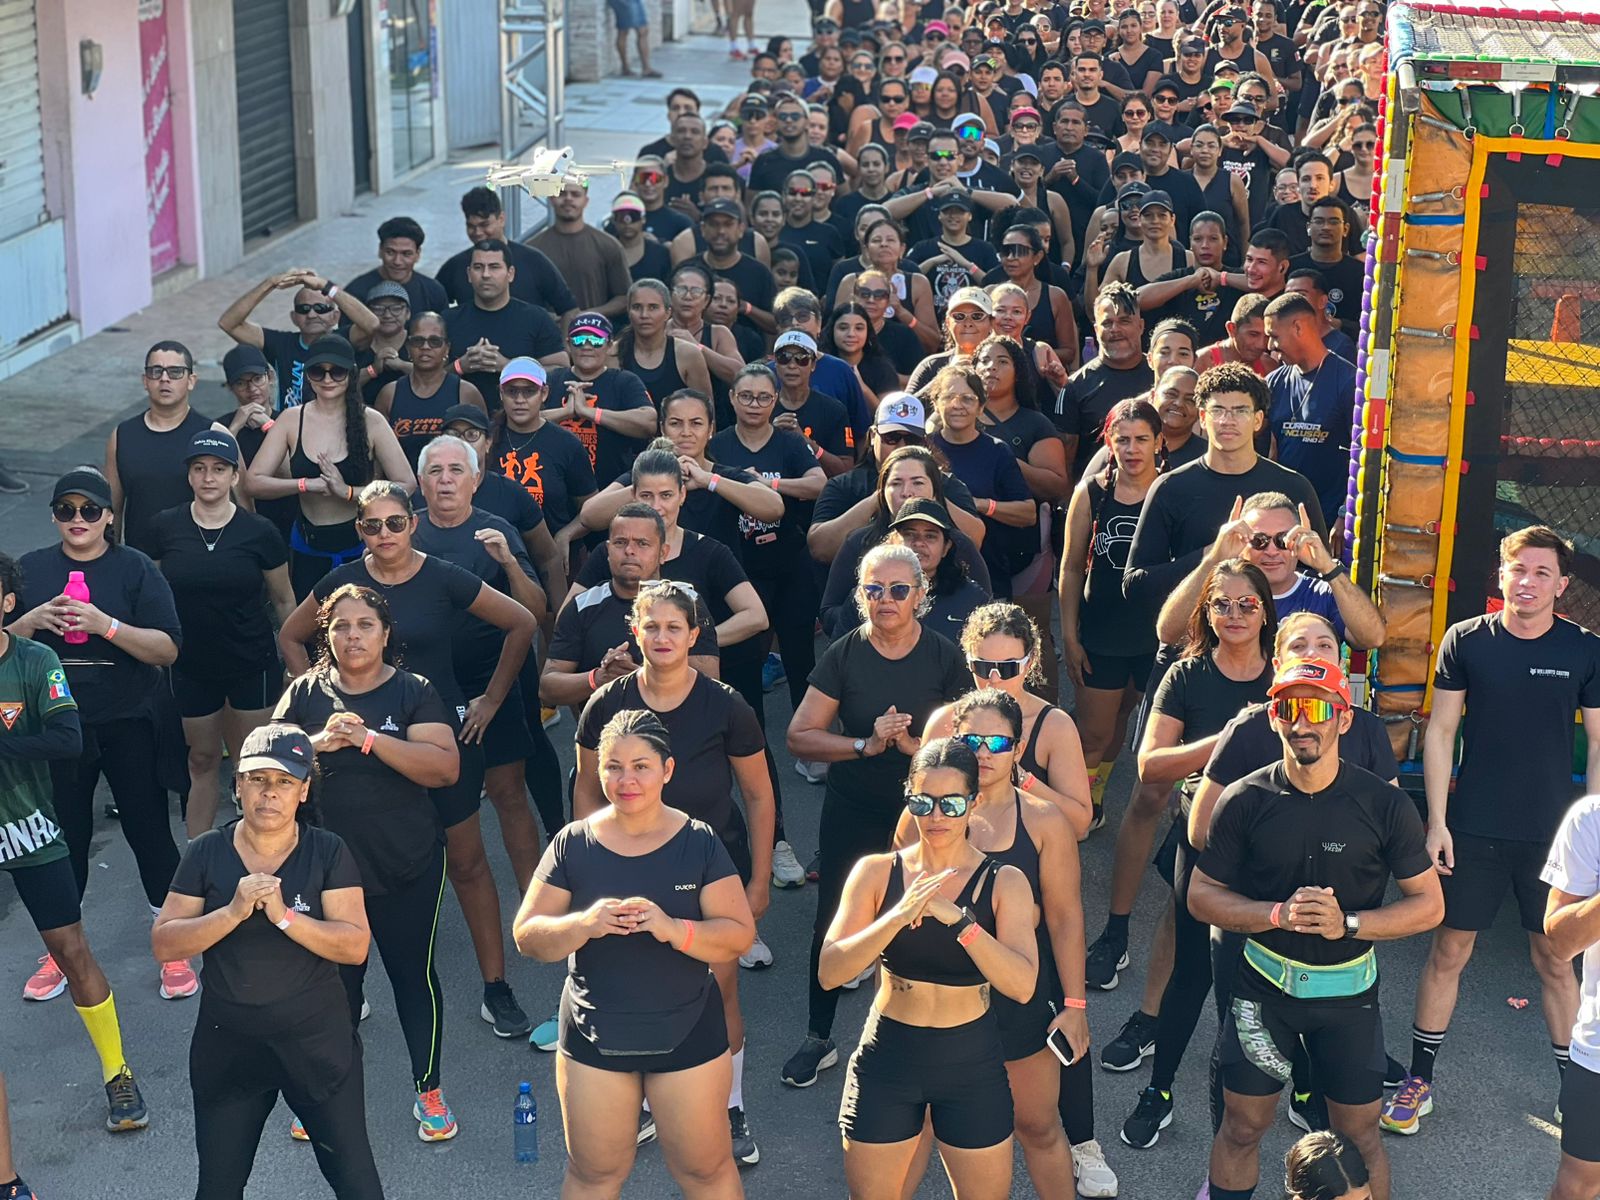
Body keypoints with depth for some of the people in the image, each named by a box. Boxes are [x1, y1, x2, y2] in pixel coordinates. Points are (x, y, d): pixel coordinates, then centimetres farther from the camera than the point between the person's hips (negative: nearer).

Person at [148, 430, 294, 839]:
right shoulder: (164, 527, -3)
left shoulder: (259, 532, -7)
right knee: (202, 761, 11)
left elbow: (283, 601, 2)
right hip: (191, 666, 2)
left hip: (252, 666, -1)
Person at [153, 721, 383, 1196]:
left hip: (317, 1041, -2)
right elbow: (163, 943, -9)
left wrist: (283, 914, -27)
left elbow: (355, 947, -15)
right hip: (228, 1044, 2)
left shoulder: (329, 853, -8)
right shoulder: (206, 853, -4)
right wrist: (233, 911, -23)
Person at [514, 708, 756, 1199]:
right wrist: (584, 924, -26)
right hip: (594, 1038, 1)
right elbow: (528, 937, -6)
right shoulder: (573, 844, -6)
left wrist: (673, 929, -29)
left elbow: (739, 934, -11)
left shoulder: (700, 843, -8)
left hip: (687, 1035, -1)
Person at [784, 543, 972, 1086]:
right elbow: (799, 737, -8)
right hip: (852, 812, 1)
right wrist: (865, 745, -21)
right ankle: (818, 1038, 28)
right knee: (833, 922, 10)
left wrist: (916, 744, -25)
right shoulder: (843, 655, -6)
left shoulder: (945, 657, -7)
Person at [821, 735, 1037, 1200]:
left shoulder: (1003, 882, -8)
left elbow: (1022, 985, -21)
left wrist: (957, 918, -32)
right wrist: (898, 917, -28)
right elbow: (829, 972, -15)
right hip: (887, 1061, 1)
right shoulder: (876, 872, -6)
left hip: (972, 1064, 0)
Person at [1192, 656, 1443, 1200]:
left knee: (1358, 1136, 11)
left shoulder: (1385, 805, -10)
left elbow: (1429, 903, -5)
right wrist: (1278, 914, -21)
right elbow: (1202, 895, -3)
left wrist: (1346, 923, -21)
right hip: (1264, 985, 0)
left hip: (1349, 990, 0)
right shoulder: (1245, 801, -9)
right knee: (1242, 1128, 11)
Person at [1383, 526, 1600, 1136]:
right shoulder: (1466, 640, -3)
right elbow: (1441, 730, 1)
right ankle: (1419, 1080, 19)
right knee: (1448, 951, 7)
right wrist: (1437, 822, -3)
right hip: (1473, 830, 0)